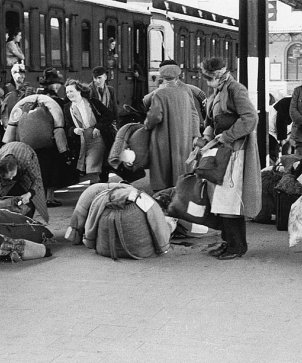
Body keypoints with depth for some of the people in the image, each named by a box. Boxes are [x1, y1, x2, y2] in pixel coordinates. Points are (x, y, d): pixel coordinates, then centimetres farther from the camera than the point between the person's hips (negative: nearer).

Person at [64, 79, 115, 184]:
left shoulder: (92, 102, 3)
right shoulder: (68, 108, 10)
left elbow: (109, 115, 1)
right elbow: (68, 127, 10)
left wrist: (98, 127, -11)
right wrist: (74, 130, -13)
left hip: (97, 138, -3)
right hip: (82, 143, 3)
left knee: (92, 169, -16)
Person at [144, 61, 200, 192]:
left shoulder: (159, 94, -11)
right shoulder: (186, 91, 4)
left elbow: (155, 116, -18)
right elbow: (194, 115, 6)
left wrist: (147, 124, 3)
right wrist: (195, 136, 10)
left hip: (164, 141, -4)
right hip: (184, 141, 4)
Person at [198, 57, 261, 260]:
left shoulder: (236, 90, -11)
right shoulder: (217, 94, 16)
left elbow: (250, 118, -20)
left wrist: (226, 136, -17)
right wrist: (207, 136, 6)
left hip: (234, 150, -9)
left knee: (230, 199, -7)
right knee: (220, 199, 9)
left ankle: (238, 246, 2)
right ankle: (229, 241, 17)